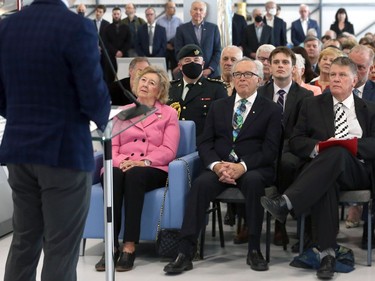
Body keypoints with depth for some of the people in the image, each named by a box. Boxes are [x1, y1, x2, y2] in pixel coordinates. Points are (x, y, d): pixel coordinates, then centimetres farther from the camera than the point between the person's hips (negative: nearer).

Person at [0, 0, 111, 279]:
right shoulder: (77, 26, -15)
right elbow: (93, 96, -16)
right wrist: (102, 119, 5)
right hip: (64, 150, -6)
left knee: (23, 242, 16)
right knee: (61, 250, 2)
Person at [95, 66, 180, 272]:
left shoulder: (169, 114, 15)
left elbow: (168, 150, 2)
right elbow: (112, 145, 12)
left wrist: (144, 162, -16)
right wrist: (121, 161, -11)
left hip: (153, 170, -2)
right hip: (122, 166, 2)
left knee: (134, 175, -38)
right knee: (113, 176, -35)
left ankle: (129, 247, -41)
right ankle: (112, 246, -37)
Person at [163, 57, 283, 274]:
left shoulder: (271, 110, 8)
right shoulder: (218, 107, 18)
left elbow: (270, 150, -4)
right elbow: (205, 144, 10)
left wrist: (242, 166, -21)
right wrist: (216, 165, -13)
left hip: (254, 169, -2)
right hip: (219, 167, 2)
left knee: (253, 181, -37)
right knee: (201, 183, -30)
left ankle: (254, 250, -25)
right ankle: (185, 254, -32)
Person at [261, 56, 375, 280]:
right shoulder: (312, 105, 20)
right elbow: (296, 141, 13)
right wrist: (317, 147, -9)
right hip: (320, 167, 0)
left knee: (338, 153, -38)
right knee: (326, 183, -39)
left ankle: (286, 203, -50)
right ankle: (327, 254, -44)